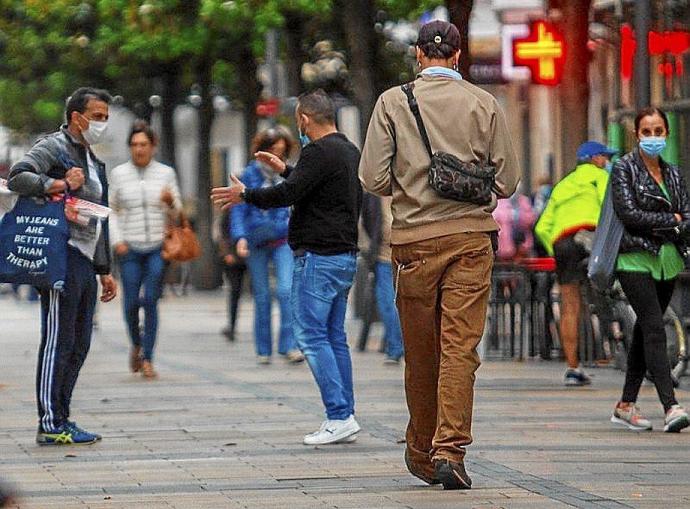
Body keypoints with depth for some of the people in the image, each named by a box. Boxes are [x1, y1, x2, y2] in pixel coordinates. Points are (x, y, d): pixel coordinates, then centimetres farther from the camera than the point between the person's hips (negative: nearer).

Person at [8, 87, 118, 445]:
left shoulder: (93, 161, 24)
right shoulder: (53, 147, -4)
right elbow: (17, 178, -20)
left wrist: (104, 270, 26)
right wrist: (60, 184, -27)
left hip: (86, 261, 9)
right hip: (63, 257, -9)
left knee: (78, 345, 9)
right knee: (58, 341, -9)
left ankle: (61, 418, 14)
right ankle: (51, 425, -8)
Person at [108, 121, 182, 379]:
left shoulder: (165, 173, 6)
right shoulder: (118, 174, 4)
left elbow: (176, 213, 10)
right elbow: (111, 210, 9)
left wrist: (171, 201, -12)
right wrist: (116, 240, -2)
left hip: (158, 247, 0)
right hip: (130, 249, 0)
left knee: (151, 300, -8)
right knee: (131, 302, -1)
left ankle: (147, 358, -2)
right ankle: (136, 344, 27)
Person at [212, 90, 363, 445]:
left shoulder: (319, 152, -14)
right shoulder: (350, 151, 17)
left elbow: (287, 194, -19)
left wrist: (244, 195, -5)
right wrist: (286, 170, 40)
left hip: (318, 256, -10)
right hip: (345, 256, 10)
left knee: (312, 336, -8)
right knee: (335, 338, 11)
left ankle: (339, 416, -13)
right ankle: (344, 419, 9)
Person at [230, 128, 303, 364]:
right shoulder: (250, 174, 1)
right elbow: (239, 209, 0)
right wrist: (240, 237, -13)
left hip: (283, 240, 0)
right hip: (256, 241, 0)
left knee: (286, 290, -17)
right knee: (262, 296, 4)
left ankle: (289, 345, -16)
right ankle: (263, 350, 12)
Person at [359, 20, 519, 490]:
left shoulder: (393, 102, 1)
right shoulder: (485, 105, 2)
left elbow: (373, 178, -4)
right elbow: (507, 181, 3)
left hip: (415, 239, 1)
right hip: (471, 238, 0)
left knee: (420, 353, 11)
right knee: (460, 348, -5)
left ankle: (422, 454, 22)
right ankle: (450, 451, -16)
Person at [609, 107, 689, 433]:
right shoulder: (624, 169, -1)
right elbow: (629, 213, -12)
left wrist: (654, 226, -12)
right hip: (635, 260, -6)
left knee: (644, 331, 9)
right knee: (654, 329, -14)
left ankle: (626, 405, 17)